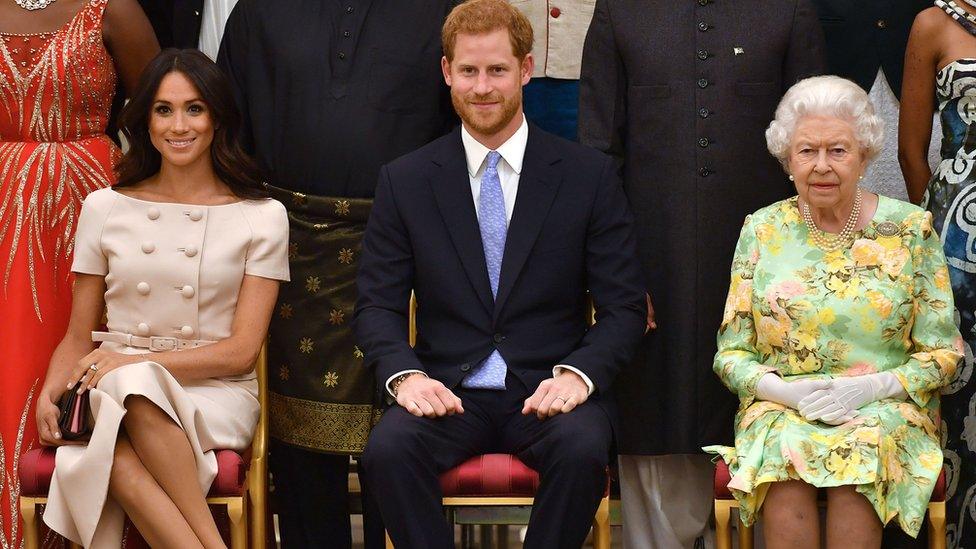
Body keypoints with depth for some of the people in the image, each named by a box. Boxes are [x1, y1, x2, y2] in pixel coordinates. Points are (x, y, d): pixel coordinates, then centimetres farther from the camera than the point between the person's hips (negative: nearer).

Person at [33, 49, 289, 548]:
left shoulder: (261, 216, 6)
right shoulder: (104, 208, 13)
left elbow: (241, 351, 1)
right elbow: (78, 338, 16)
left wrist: (135, 362, -12)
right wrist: (49, 393, -6)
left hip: (216, 396, -1)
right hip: (115, 393, 2)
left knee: (134, 384, -38)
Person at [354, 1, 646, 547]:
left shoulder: (591, 175, 4)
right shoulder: (403, 181, 7)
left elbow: (624, 307, 3)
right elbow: (378, 304, 6)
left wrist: (578, 374, -16)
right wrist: (404, 374, -14)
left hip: (549, 390, -1)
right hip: (447, 389, 1)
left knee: (582, 448, -33)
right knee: (389, 447, -31)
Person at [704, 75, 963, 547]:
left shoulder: (910, 230, 4)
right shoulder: (762, 231, 7)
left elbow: (942, 353, 4)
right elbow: (730, 353, 8)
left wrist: (871, 387, -13)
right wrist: (785, 390, -12)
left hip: (886, 408, -1)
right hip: (780, 408, 1)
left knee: (864, 448, -35)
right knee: (785, 448, -33)